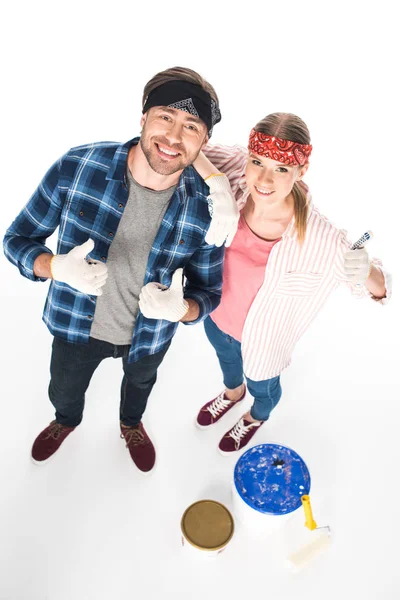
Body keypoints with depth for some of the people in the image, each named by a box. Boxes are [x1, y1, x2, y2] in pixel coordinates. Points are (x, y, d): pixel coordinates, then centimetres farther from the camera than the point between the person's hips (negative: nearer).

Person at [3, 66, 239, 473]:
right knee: (64, 389, 31)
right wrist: (58, 268, -37)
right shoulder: (75, 168, -28)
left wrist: (181, 308, -36)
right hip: (76, 323, 0)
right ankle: (66, 421, 71)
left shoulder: (207, 212, -26)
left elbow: (208, 292, -12)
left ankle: (131, 424, 72)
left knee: (140, 382, 34)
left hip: (149, 335, 1)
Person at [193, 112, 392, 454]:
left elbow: (380, 289, -23)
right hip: (217, 312, 4)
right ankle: (232, 393, 75)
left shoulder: (320, 238, -36)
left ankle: (256, 418, 71)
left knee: (261, 385, 32)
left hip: (261, 335, -3)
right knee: (225, 357, 37)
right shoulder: (236, 176, -29)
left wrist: (365, 272, -46)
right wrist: (215, 179, -40)